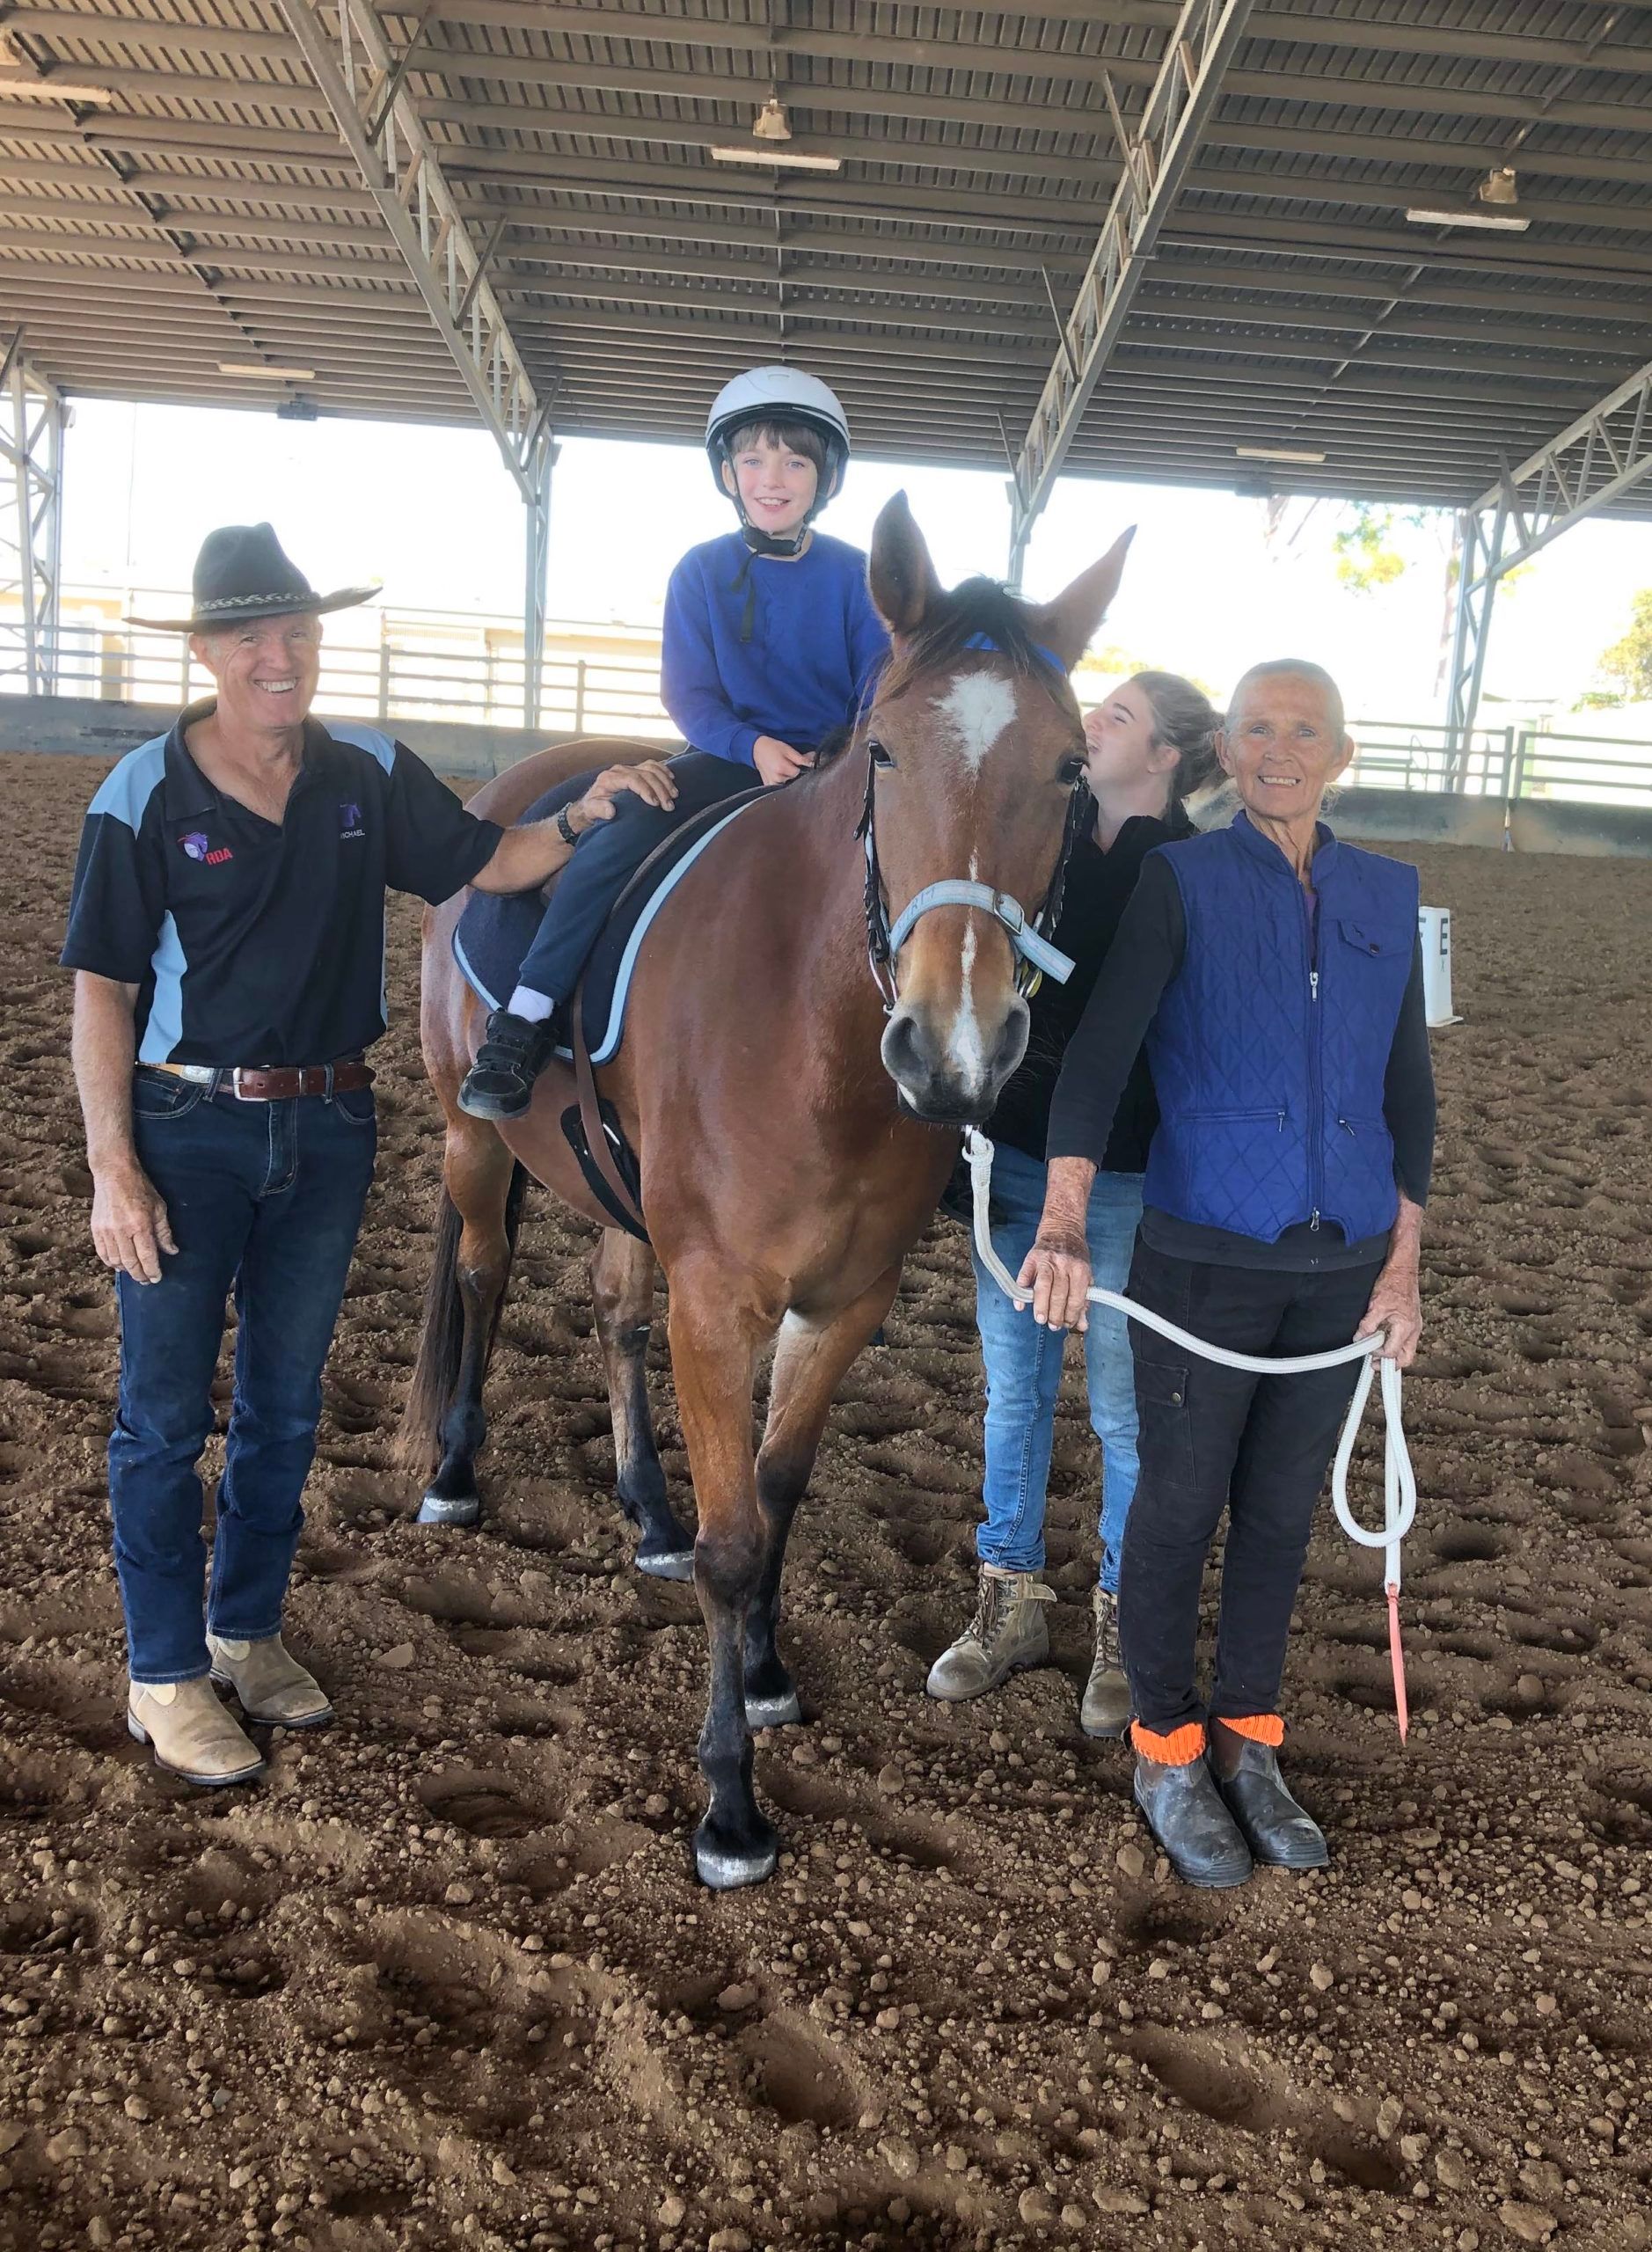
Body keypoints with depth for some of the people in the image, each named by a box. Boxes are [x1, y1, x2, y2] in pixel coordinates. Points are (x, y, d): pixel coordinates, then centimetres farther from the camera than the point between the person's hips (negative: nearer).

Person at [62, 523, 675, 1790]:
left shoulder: (372, 778, 0)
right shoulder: (147, 796, -10)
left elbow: (487, 864, 10)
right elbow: (101, 991, -9)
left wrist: (585, 817, -10)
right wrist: (112, 1170, -13)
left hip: (328, 1128, 4)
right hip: (186, 1130, -4)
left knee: (286, 1402, 15)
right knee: (167, 1413, 5)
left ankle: (247, 1633, 34)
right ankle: (165, 1676, 22)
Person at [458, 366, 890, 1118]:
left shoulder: (857, 575, 2)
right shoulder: (702, 570, 2)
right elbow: (688, 691, -1)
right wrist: (751, 746, -20)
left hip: (834, 767, 1)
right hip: (732, 756, 0)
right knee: (627, 825, -26)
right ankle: (524, 1020, -23)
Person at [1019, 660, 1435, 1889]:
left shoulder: (1389, 893, 6)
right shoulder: (1180, 882, -6)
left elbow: (1408, 1085, 10)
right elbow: (1099, 1051, -18)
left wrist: (1403, 1260, 6)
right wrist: (1064, 1222, -31)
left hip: (1344, 1266, 4)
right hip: (1205, 1257, -4)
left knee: (1282, 1511, 15)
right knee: (1180, 1508, 8)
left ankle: (1248, 1739, 33)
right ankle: (1168, 1751, 27)